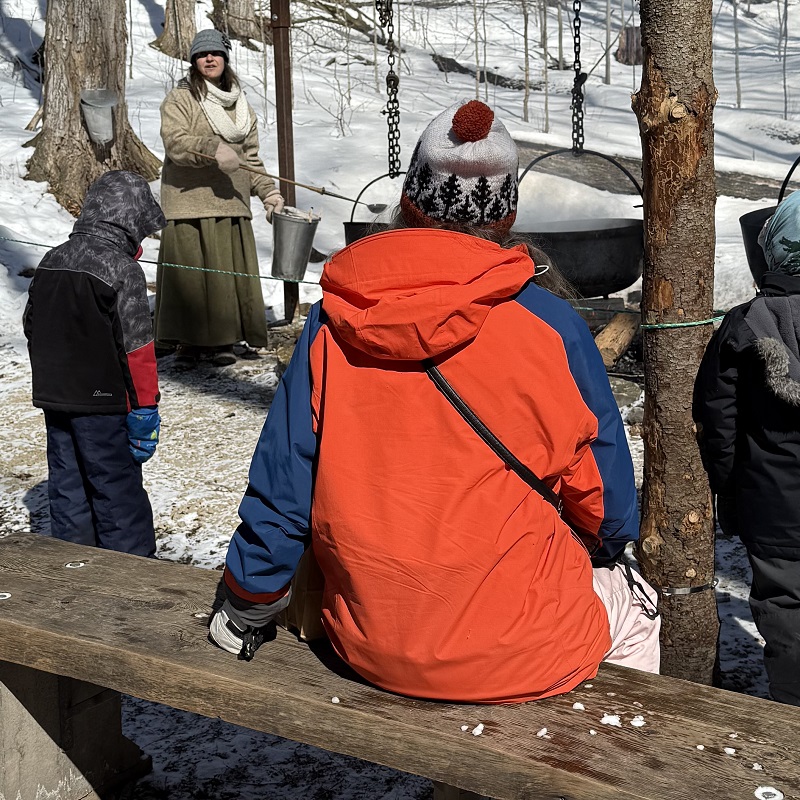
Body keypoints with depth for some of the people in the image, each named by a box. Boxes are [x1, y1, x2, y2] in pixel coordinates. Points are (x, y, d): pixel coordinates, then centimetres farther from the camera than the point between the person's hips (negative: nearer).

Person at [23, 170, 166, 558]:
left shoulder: (51, 261, 7)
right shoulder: (122, 269, -16)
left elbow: (32, 327, 15)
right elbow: (136, 347, -18)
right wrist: (144, 409, -11)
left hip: (54, 397, 7)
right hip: (103, 402, -7)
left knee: (67, 483, 16)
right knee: (117, 486, 3)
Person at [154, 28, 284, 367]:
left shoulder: (240, 106, 21)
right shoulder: (180, 99, 2)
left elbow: (250, 157, 23)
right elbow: (175, 142, -13)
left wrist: (268, 191, 11)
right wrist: (212, 149, -28)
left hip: (231, 202, 5)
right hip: (191, 202, -5)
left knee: (235, 269, 2)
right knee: (192, 270, -7)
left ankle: (233, 337, 10)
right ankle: (191, 340, -1)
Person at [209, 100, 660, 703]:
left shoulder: (334, 322, -7)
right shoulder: (551, 325, -14)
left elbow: (282, 484, -3)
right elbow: (600, 478, -1)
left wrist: (245, 611, 15)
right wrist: (615, 547, 23)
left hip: (370, 648, 4)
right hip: (519, 655, -4)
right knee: (633, 615, 26)